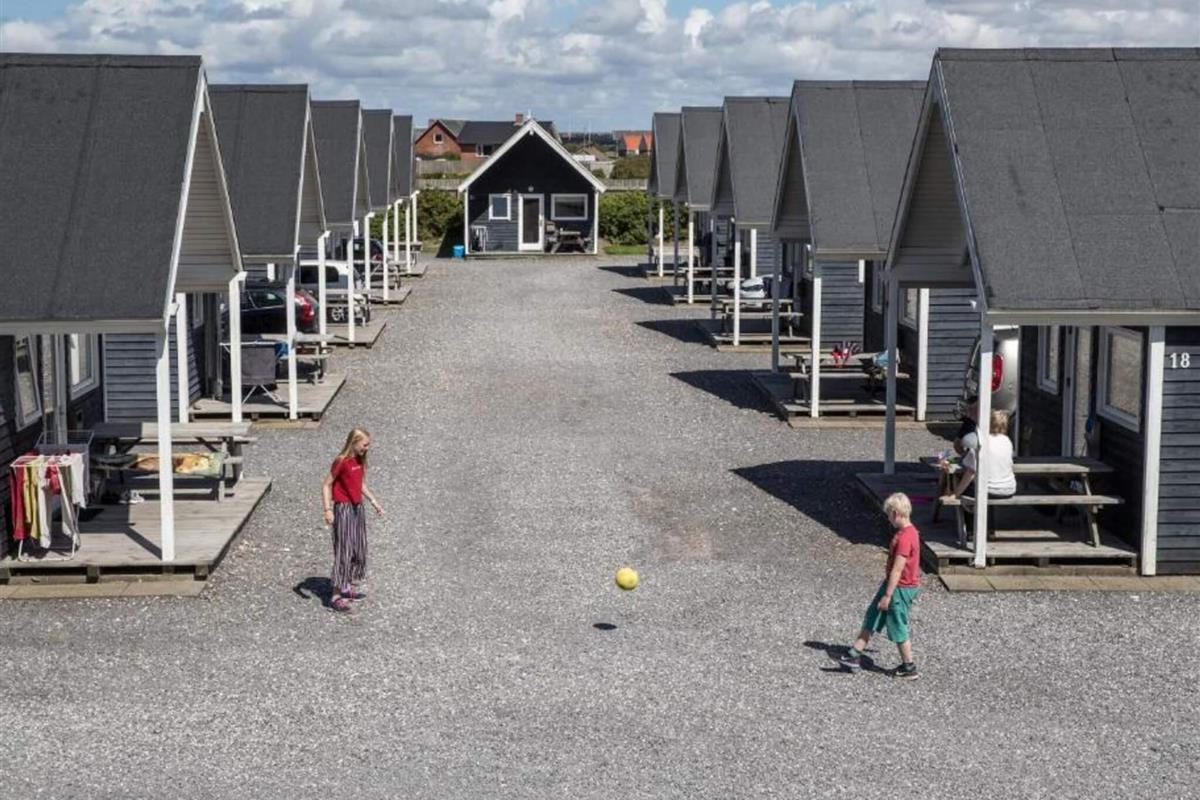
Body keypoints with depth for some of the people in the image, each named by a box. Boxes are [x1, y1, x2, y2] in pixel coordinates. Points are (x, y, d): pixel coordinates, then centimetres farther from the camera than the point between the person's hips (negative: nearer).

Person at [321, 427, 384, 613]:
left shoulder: (360, 461, 6)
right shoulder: (341, 461, -17)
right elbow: (326, 485, -14)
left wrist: (374, 502, 19)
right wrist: (328, 510, -21)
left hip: (357, 509, 9)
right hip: (343, 509, -9)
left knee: (359, 549, 14)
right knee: (344, 551, -9)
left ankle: (351, 588, 27)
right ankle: (336, 596, -6)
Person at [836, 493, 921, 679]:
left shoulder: (904, 537, -25)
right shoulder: (909, 531, 7)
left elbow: (897, 569, -25)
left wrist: (887, 595, -21)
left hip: (900, 588, -10)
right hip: (898, 585, 10)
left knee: (898, 628, 3)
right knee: (871, 618, 14)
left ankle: (909, 668, 16)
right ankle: (854, 654, 20)